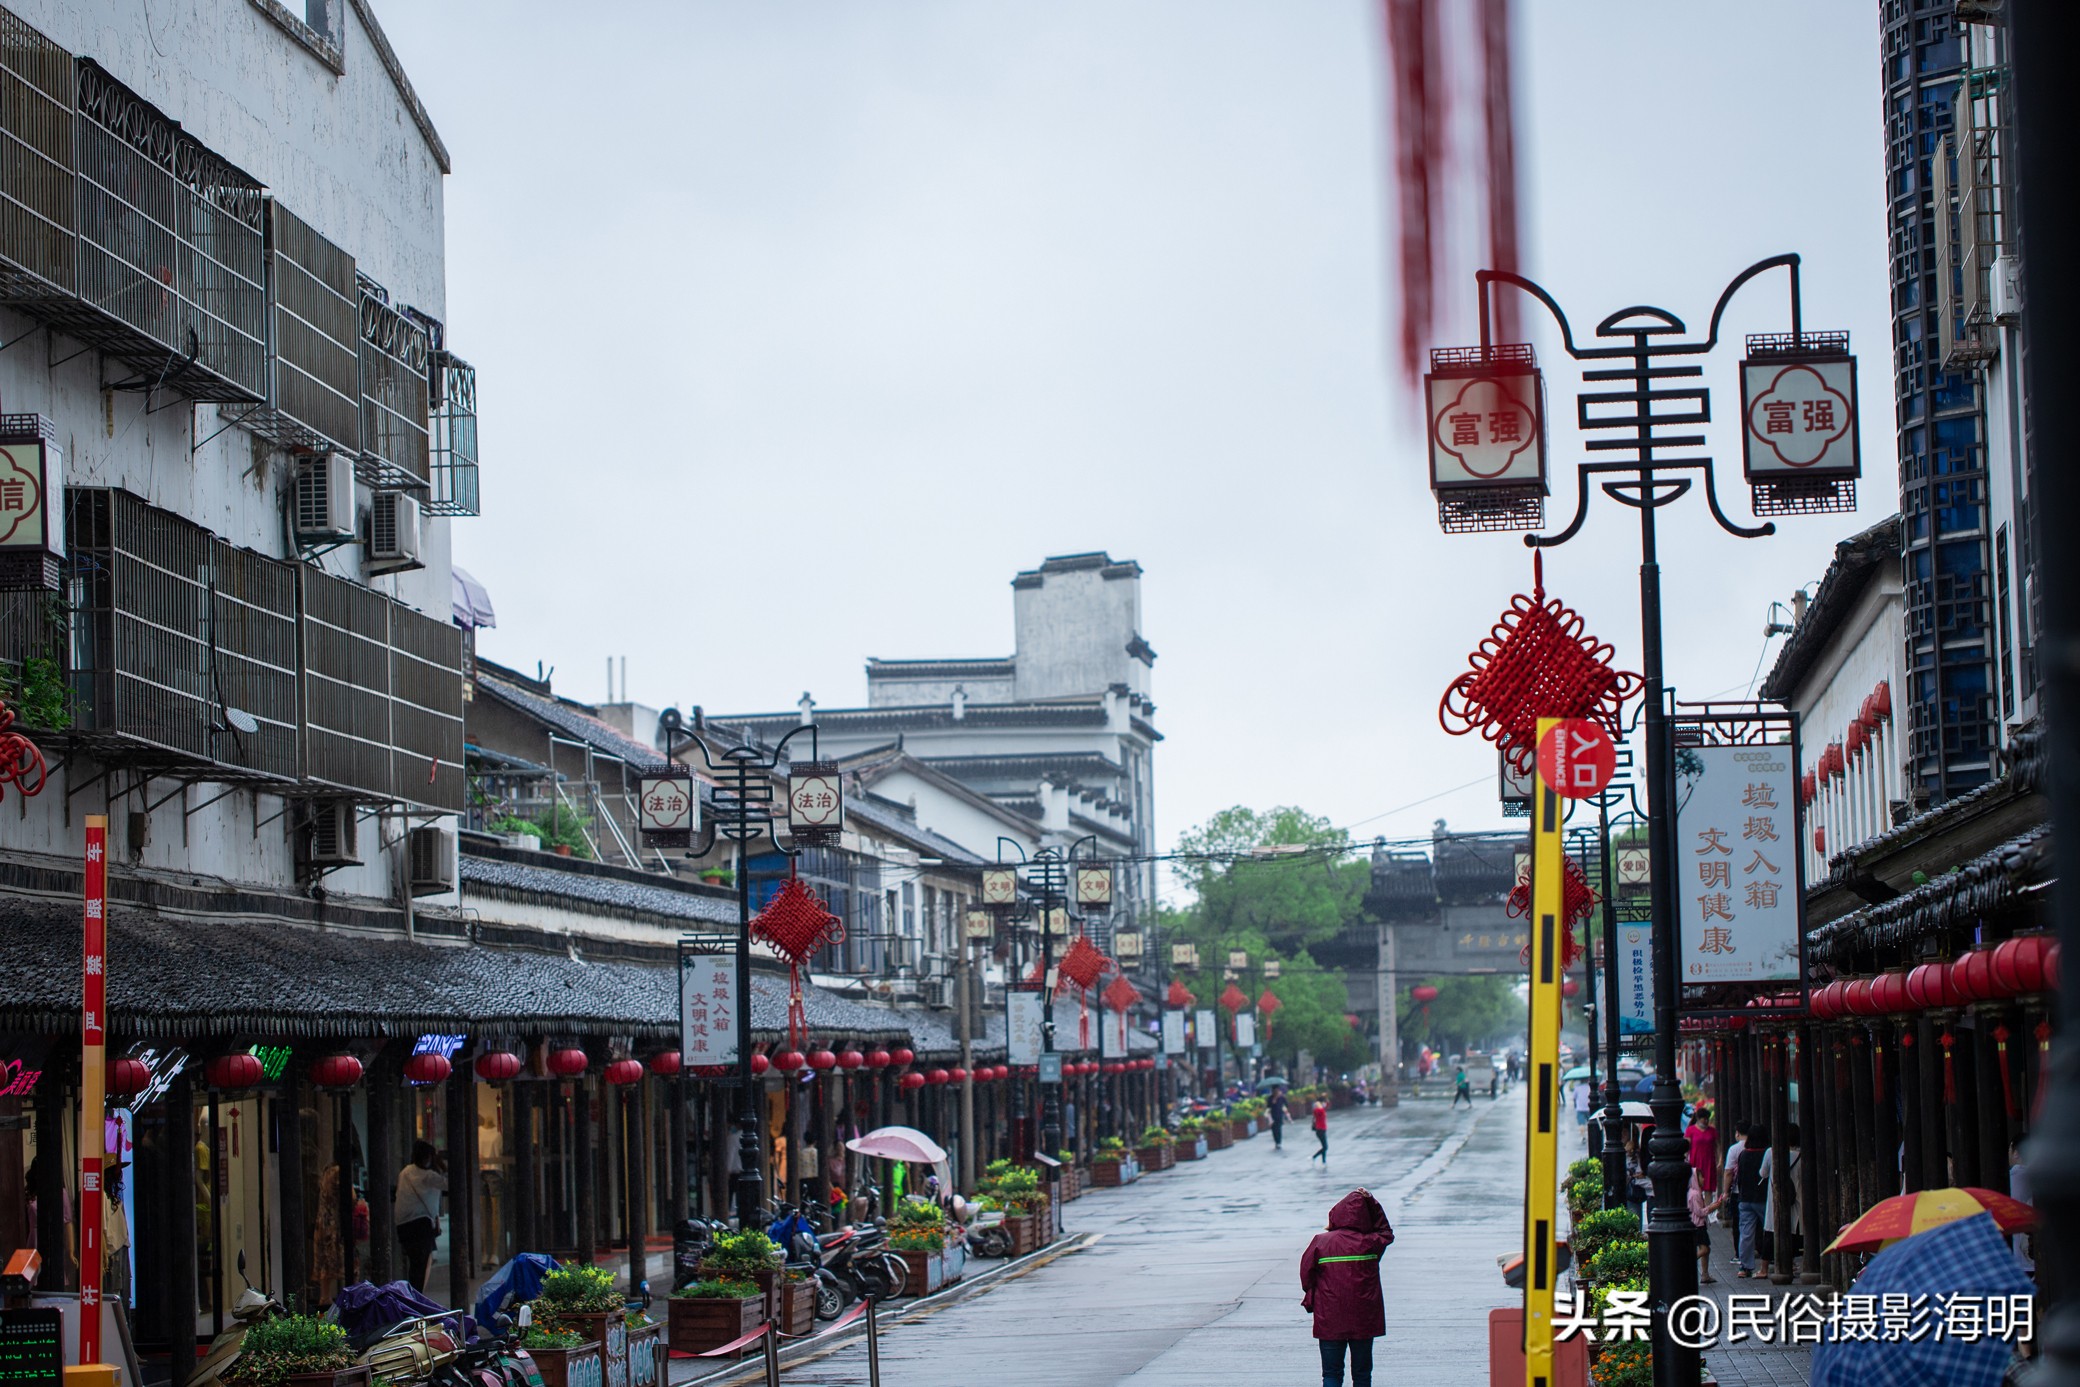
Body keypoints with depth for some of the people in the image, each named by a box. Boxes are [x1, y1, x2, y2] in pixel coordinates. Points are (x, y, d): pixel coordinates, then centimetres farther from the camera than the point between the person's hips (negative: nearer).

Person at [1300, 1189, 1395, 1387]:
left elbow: (1307, 1274, -2)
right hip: (1364, 1321, 1)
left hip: (1329, 1322, -1)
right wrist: (1372, 1203, 10)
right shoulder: (1370, 1243, -6)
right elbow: (1385, 1232, 17)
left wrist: (1310, 1300, 16)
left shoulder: (1320, 1242, -9)